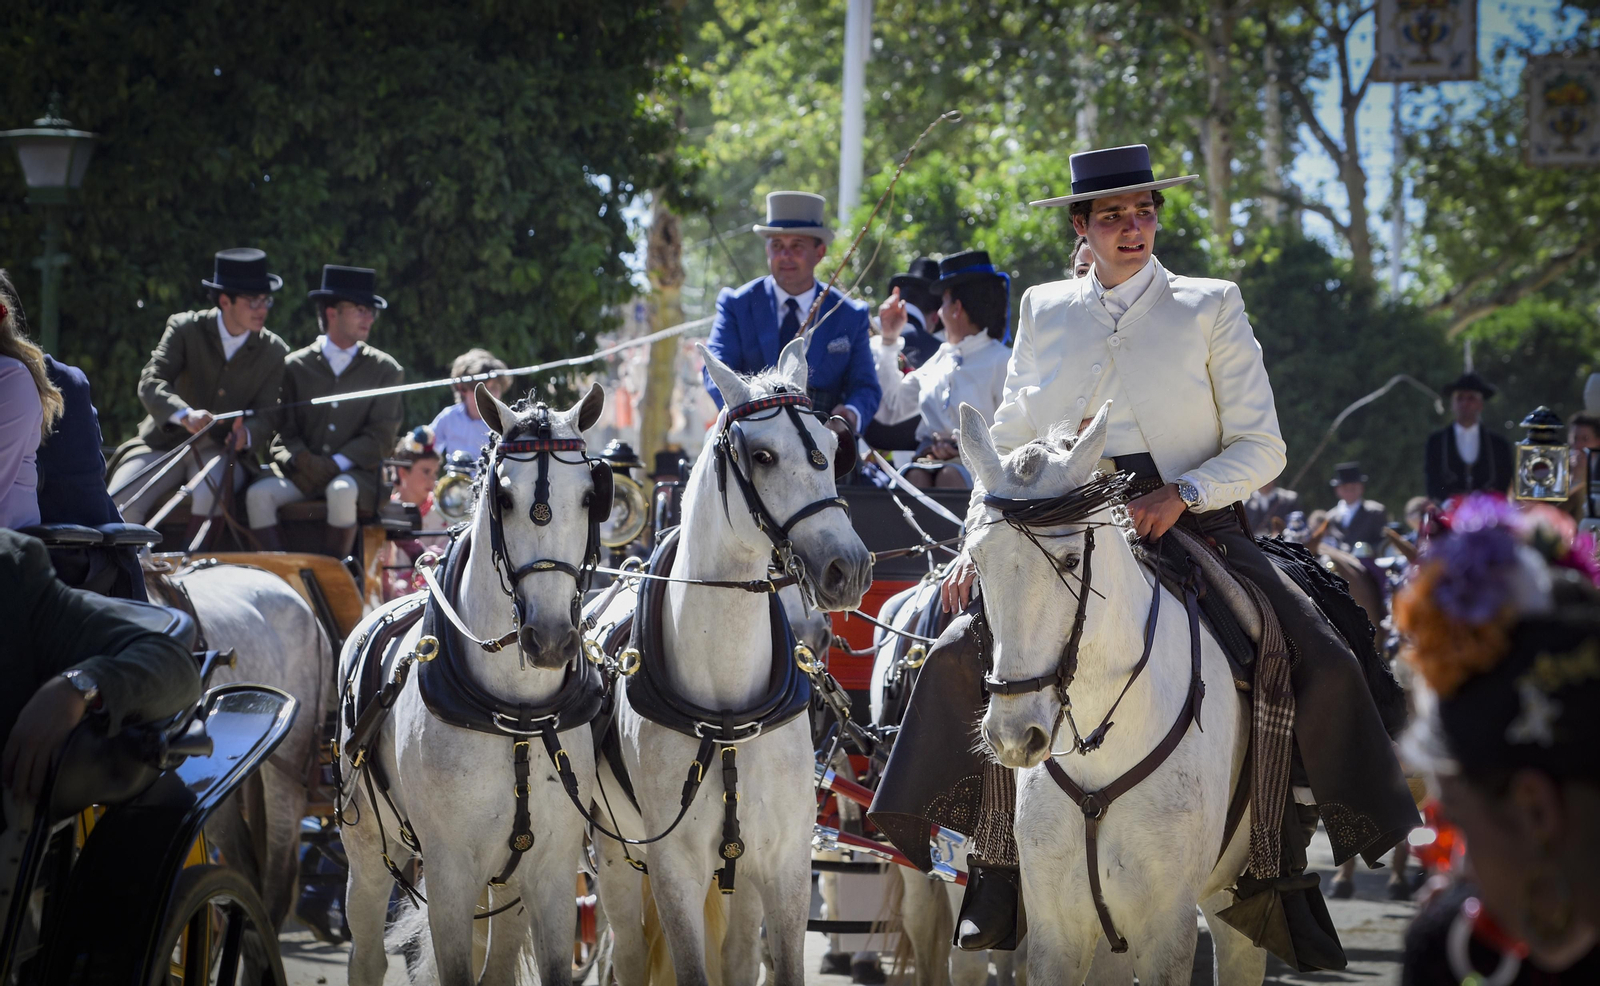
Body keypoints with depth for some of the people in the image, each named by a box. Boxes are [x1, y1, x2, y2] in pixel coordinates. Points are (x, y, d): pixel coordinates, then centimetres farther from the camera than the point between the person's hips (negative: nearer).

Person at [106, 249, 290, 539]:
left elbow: (265, 417, -1)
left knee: (209, 493, -35)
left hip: (224, 452, 0)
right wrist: (184, 415, -36)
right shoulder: (185, 328, -3)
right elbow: (150, 384, -15)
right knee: (119, 504, -25)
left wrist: (245, 435, -26)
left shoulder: (274, 352, 3)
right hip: (166, 444, 0)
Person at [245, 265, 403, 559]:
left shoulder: (386, 370, 8)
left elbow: (381, 435, 0)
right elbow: (284, 430, 9)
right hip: (301, 473, 2)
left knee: (341, 491, -36)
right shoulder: (295, 366, 11)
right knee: (259, 494, -27)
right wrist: (301, 460, -13)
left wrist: (336, 464, -13)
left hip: (355, 472, -2)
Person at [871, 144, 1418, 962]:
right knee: (965, 651, -21)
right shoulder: (1044, 312, 13)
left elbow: (1260, 447, 1)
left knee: (1318, 662, -24)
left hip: (1193, 524, -2)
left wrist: (1183, 493, -16)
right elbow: (1009, 444, 16)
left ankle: (1282, 870, -10)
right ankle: (1001, 864, -9)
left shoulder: (1211, 308, 6)